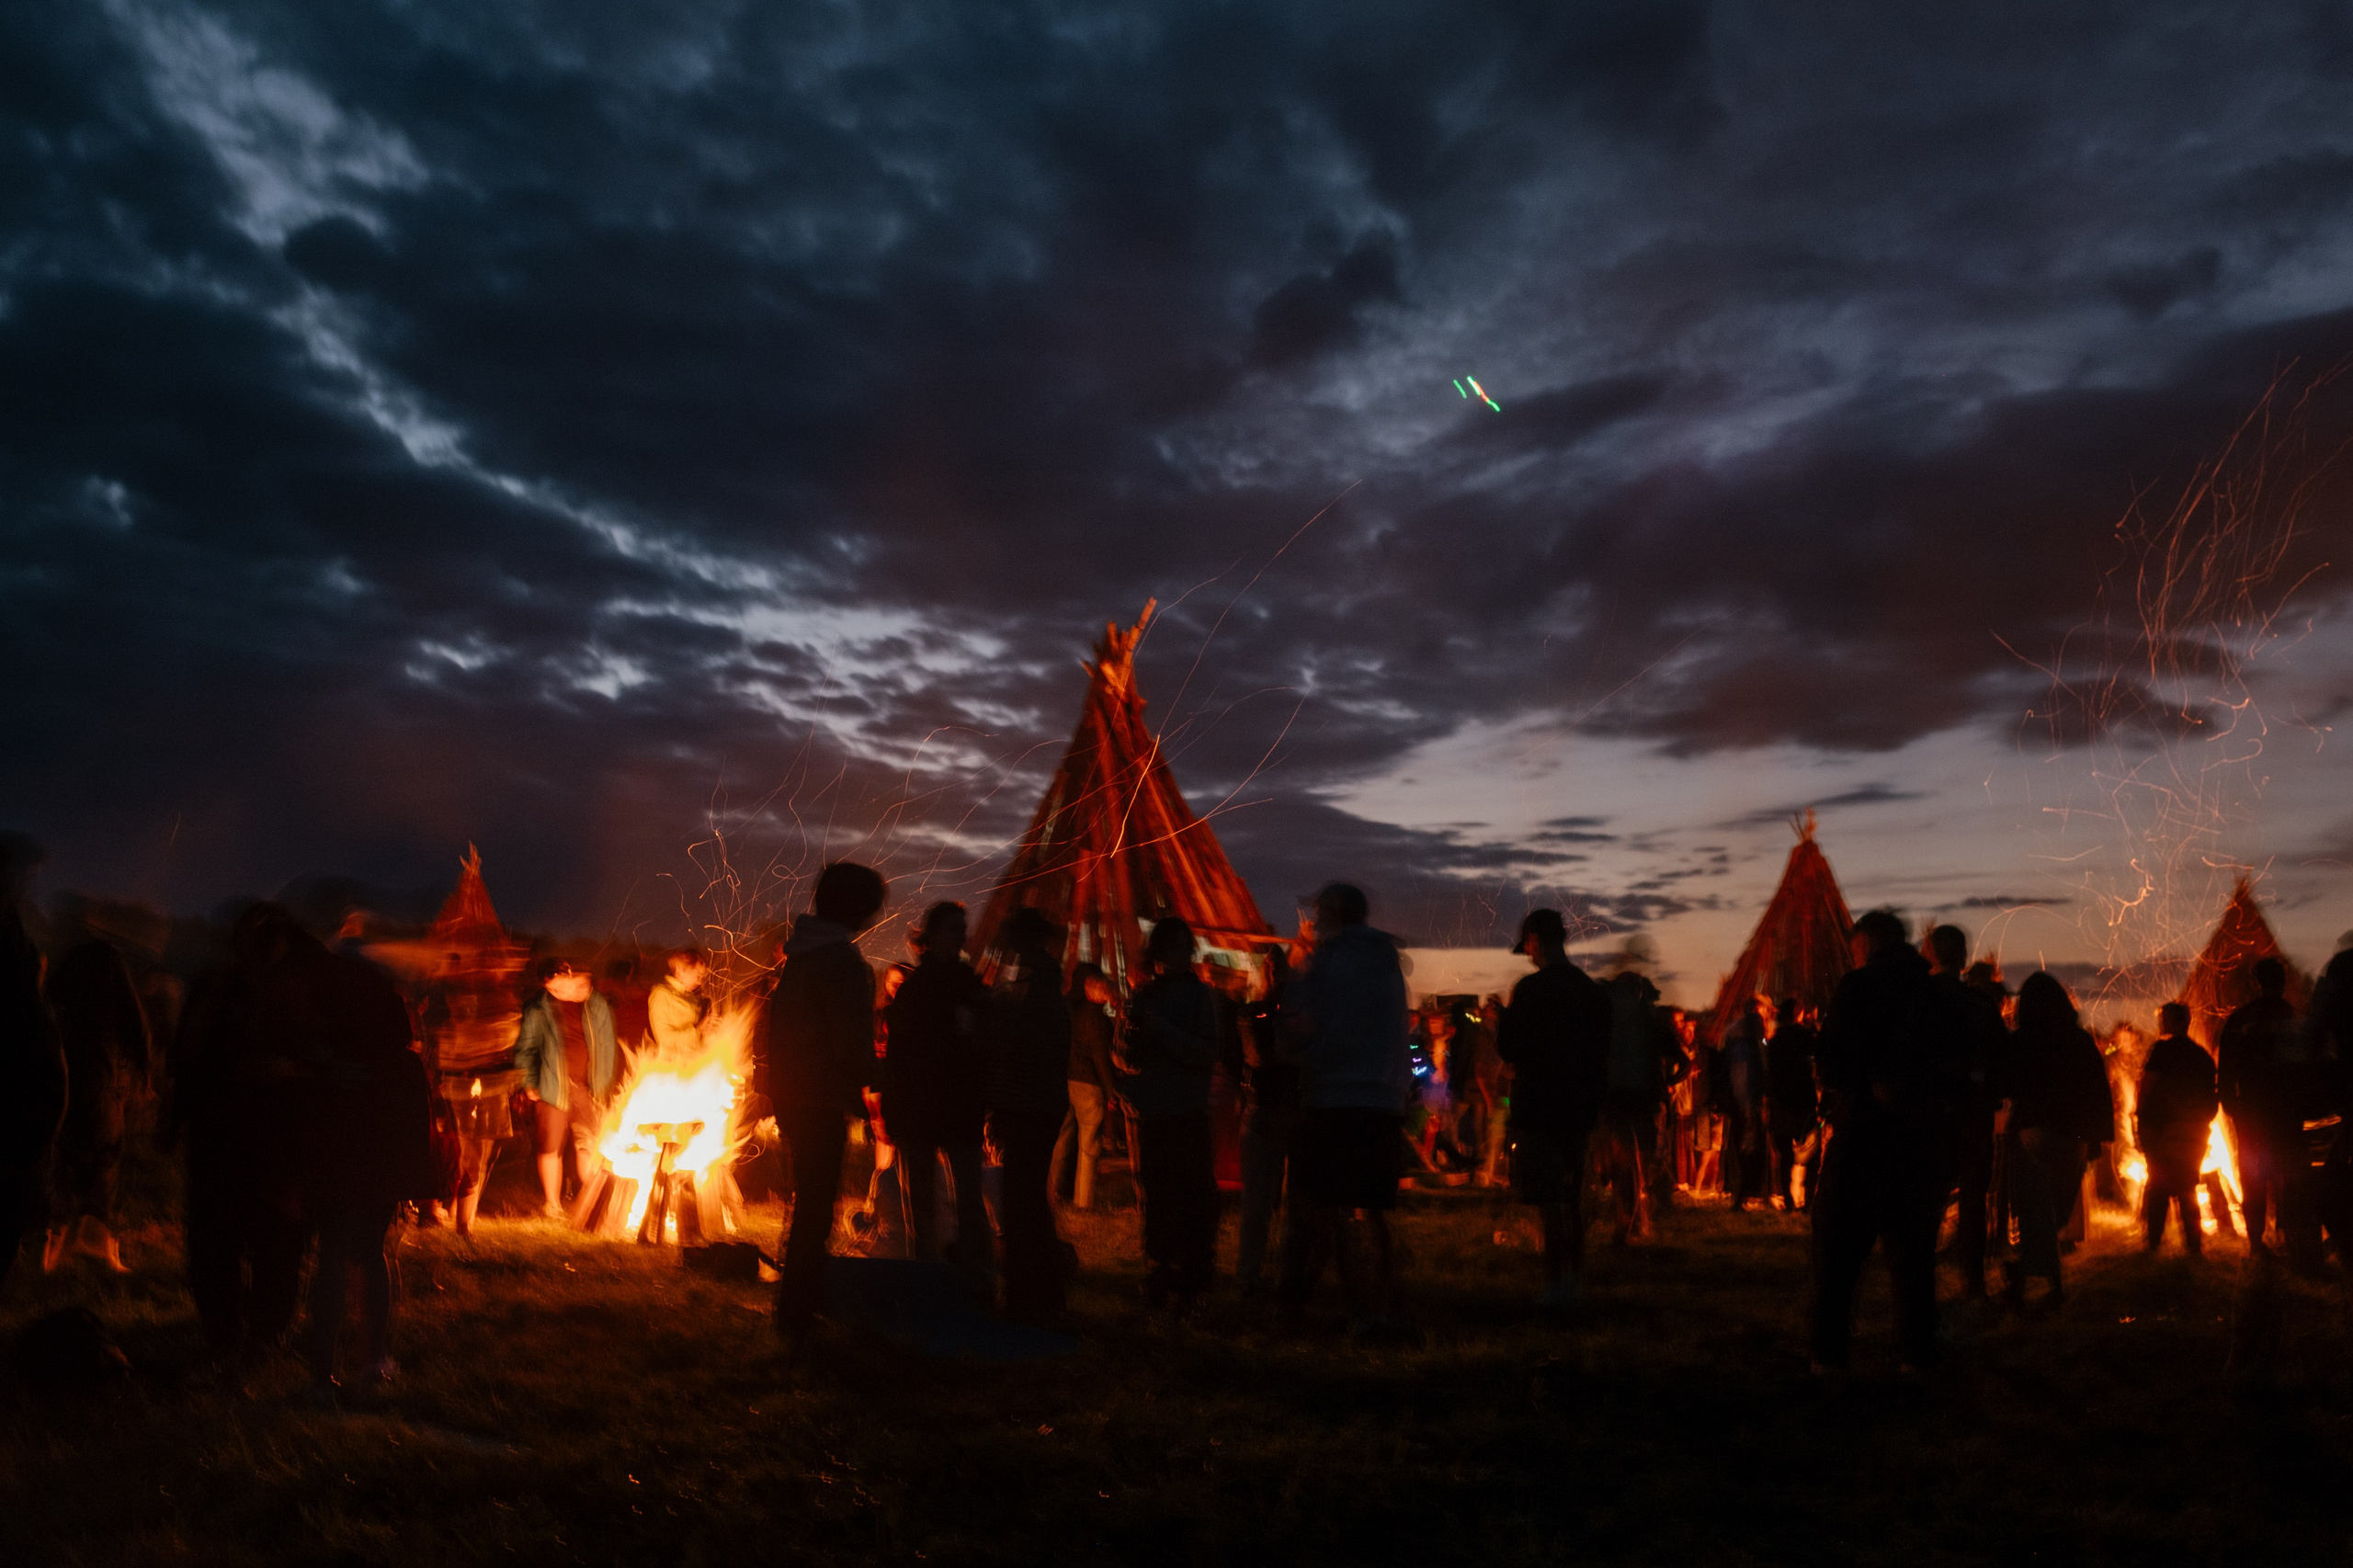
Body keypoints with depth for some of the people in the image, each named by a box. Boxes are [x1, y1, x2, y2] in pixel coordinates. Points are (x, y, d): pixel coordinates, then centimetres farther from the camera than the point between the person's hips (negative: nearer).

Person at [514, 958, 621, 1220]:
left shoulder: (597, 1007, 5)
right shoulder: (537, 1009, -3)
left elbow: (607, 1047, 13)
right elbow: (525, 1048, 5)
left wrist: (605, 1083, 9)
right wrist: (529, 1083, -2)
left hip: (588, 1088, 2)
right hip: (553, 1088, -2)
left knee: (591, 1145, 3)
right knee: (551, 1148, 6)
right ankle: (552, 1204, 21)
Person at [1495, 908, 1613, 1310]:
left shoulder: (1530, 990, -15)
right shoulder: (1592, 991, 7)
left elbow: (1508, 1048, -13)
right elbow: (1601, 1052, 12)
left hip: (1538, 1107, -7)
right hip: (1579, 1106, 7)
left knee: (1550, 1200, -5)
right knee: (1571, 1196, 15)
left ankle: (1556, 1284, -7)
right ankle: (1571, 1279, 24)